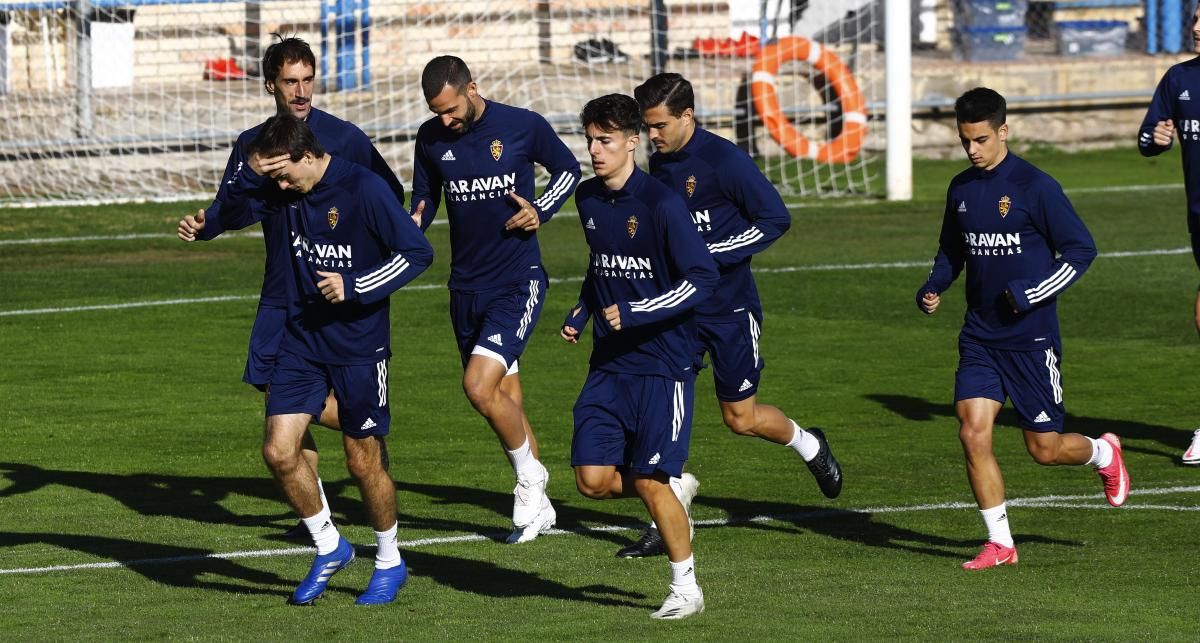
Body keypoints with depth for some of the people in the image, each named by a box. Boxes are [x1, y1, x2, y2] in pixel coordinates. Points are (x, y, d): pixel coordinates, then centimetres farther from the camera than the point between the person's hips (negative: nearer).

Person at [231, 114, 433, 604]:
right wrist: (248, 174, -9)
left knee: (364, 462, 3)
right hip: (301, 340, 5)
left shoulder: (364, 189, -16)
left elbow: (417, 253, -13)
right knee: (278, 452, -5)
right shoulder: (285, 192, 1)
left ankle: (390, 563, 24)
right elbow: (229, 219, 10)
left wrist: (354, 287, -21)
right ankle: (329, 548, 16)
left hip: (358, 347, -5)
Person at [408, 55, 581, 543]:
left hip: (518, 283, -5)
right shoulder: (431, 138, 1)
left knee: (479, 386, -20)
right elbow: (424, 199, 14)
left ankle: (529, 476, 4)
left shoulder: (523, 127, -9)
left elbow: (568, 170, 7)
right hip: (466, 286, 5)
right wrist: (413, 226, -9)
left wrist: (541, 210, -10)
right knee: (503, 398, 10)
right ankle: (537, 504, 24)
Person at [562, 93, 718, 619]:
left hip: (662, 364, -6)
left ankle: (685, 587, 12)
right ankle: (674, 493, 25)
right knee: (593, 479, -5)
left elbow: (702, 278, -15)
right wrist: (582, 311, 9)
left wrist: (633, 314, -20)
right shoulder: (588, 198, 7)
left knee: (652, 484, -7)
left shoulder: (661, 204, -14)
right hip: (609, 365, 6)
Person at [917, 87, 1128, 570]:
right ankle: (999, 543, 1)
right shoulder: (961, 189, 6)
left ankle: (1103, 454, 36)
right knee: (973, 434, -10)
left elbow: (1081, 250, -8)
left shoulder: (1035, 187, -11)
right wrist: (933, 288, 1)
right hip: (980, 337, 5)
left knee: (1044, 449, 2)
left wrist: (1030, 294, -17)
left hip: (1031, 337, -5)